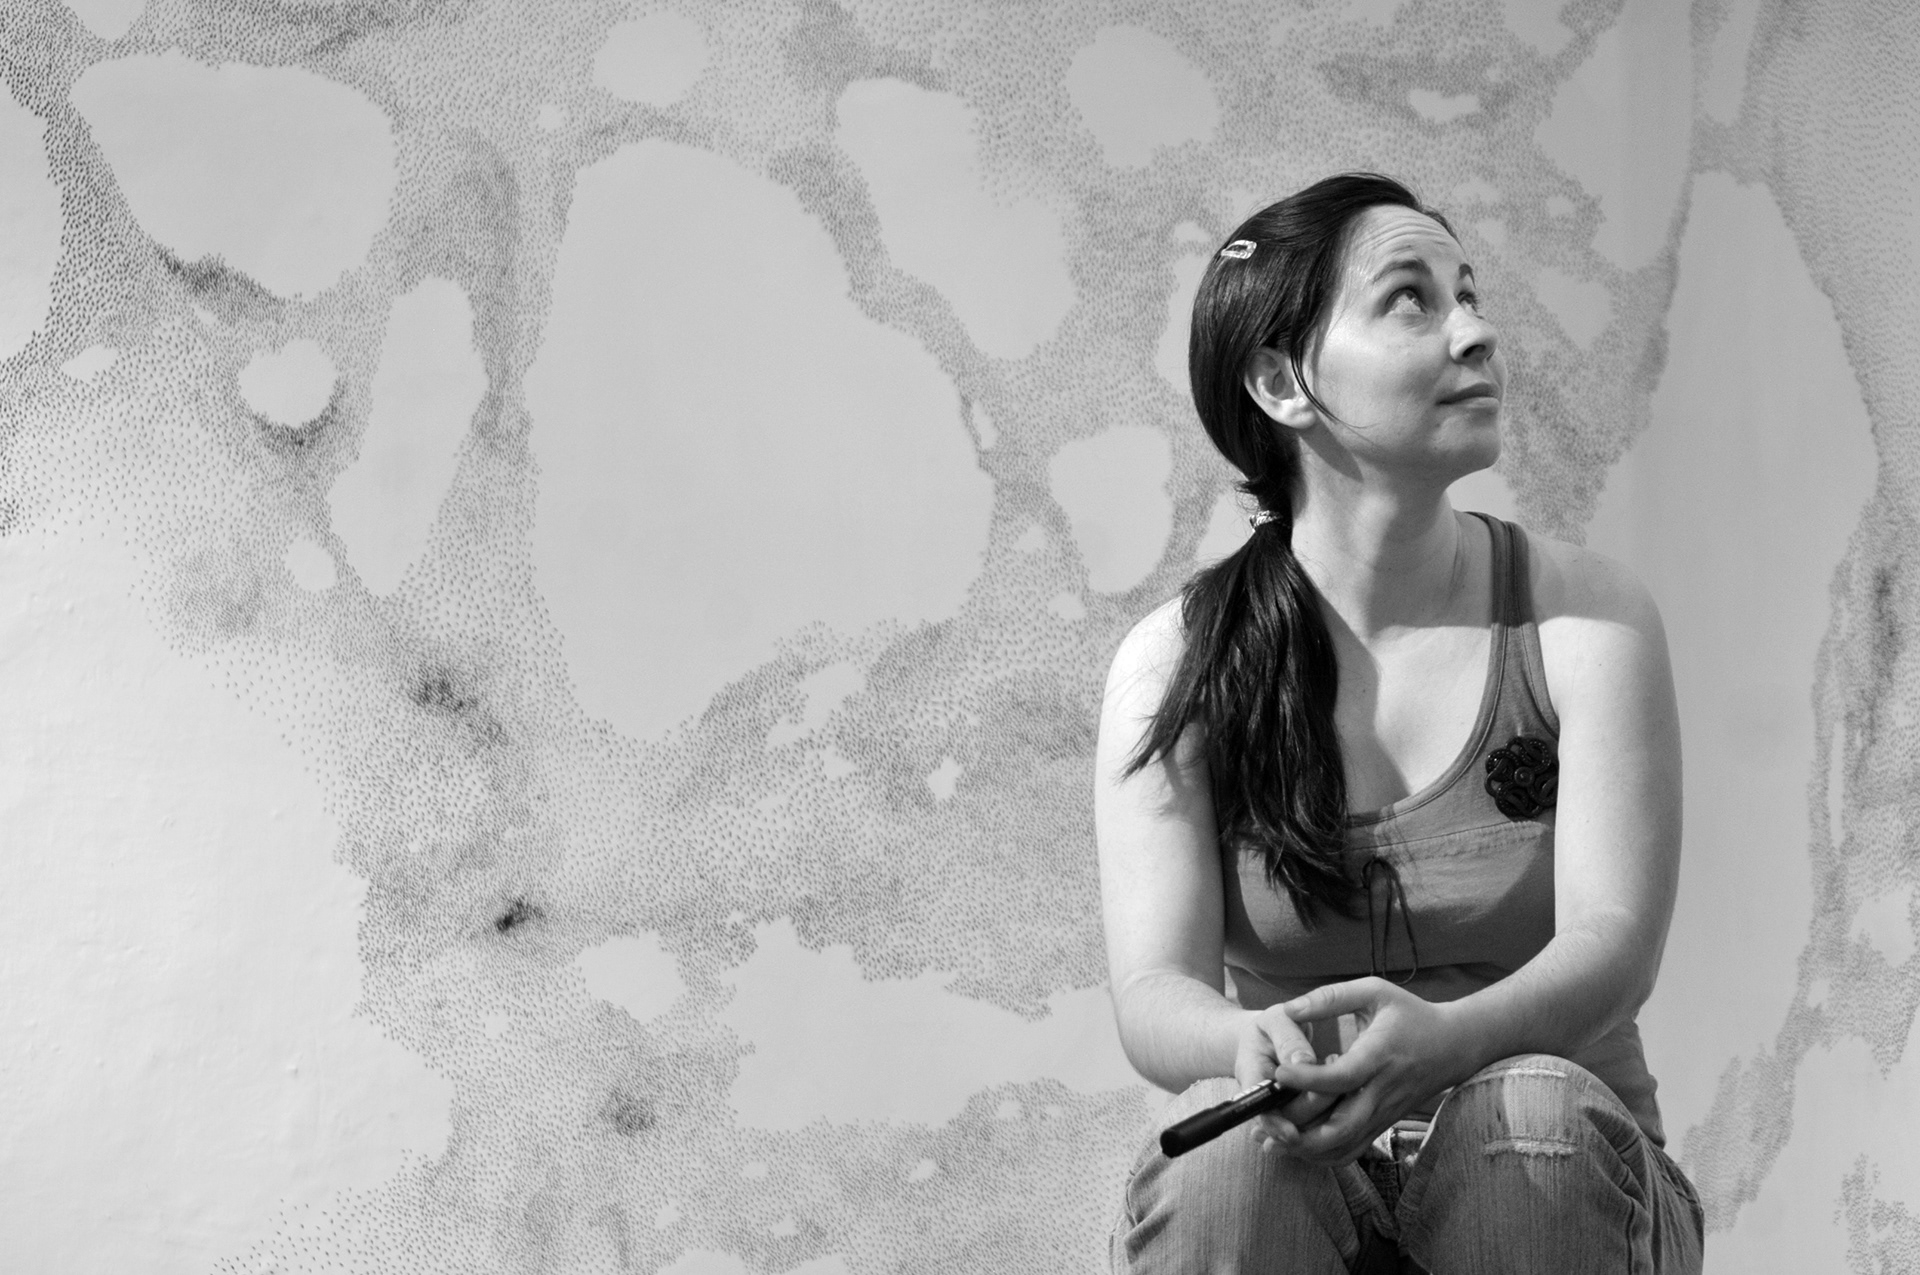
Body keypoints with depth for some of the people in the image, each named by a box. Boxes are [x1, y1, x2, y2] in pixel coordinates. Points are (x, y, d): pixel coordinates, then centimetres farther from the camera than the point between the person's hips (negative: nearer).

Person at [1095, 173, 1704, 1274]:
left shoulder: (1589, 617, -2)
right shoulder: (1174, 666, -2)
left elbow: (1614, 940, -14)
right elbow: (1154, 991, -11)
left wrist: (1442, 1037, -36)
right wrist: (1251, 1044, -36)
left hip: (1553, 1183, 1)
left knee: (1538, 1105, -32)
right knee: (1234, 1136, -32)